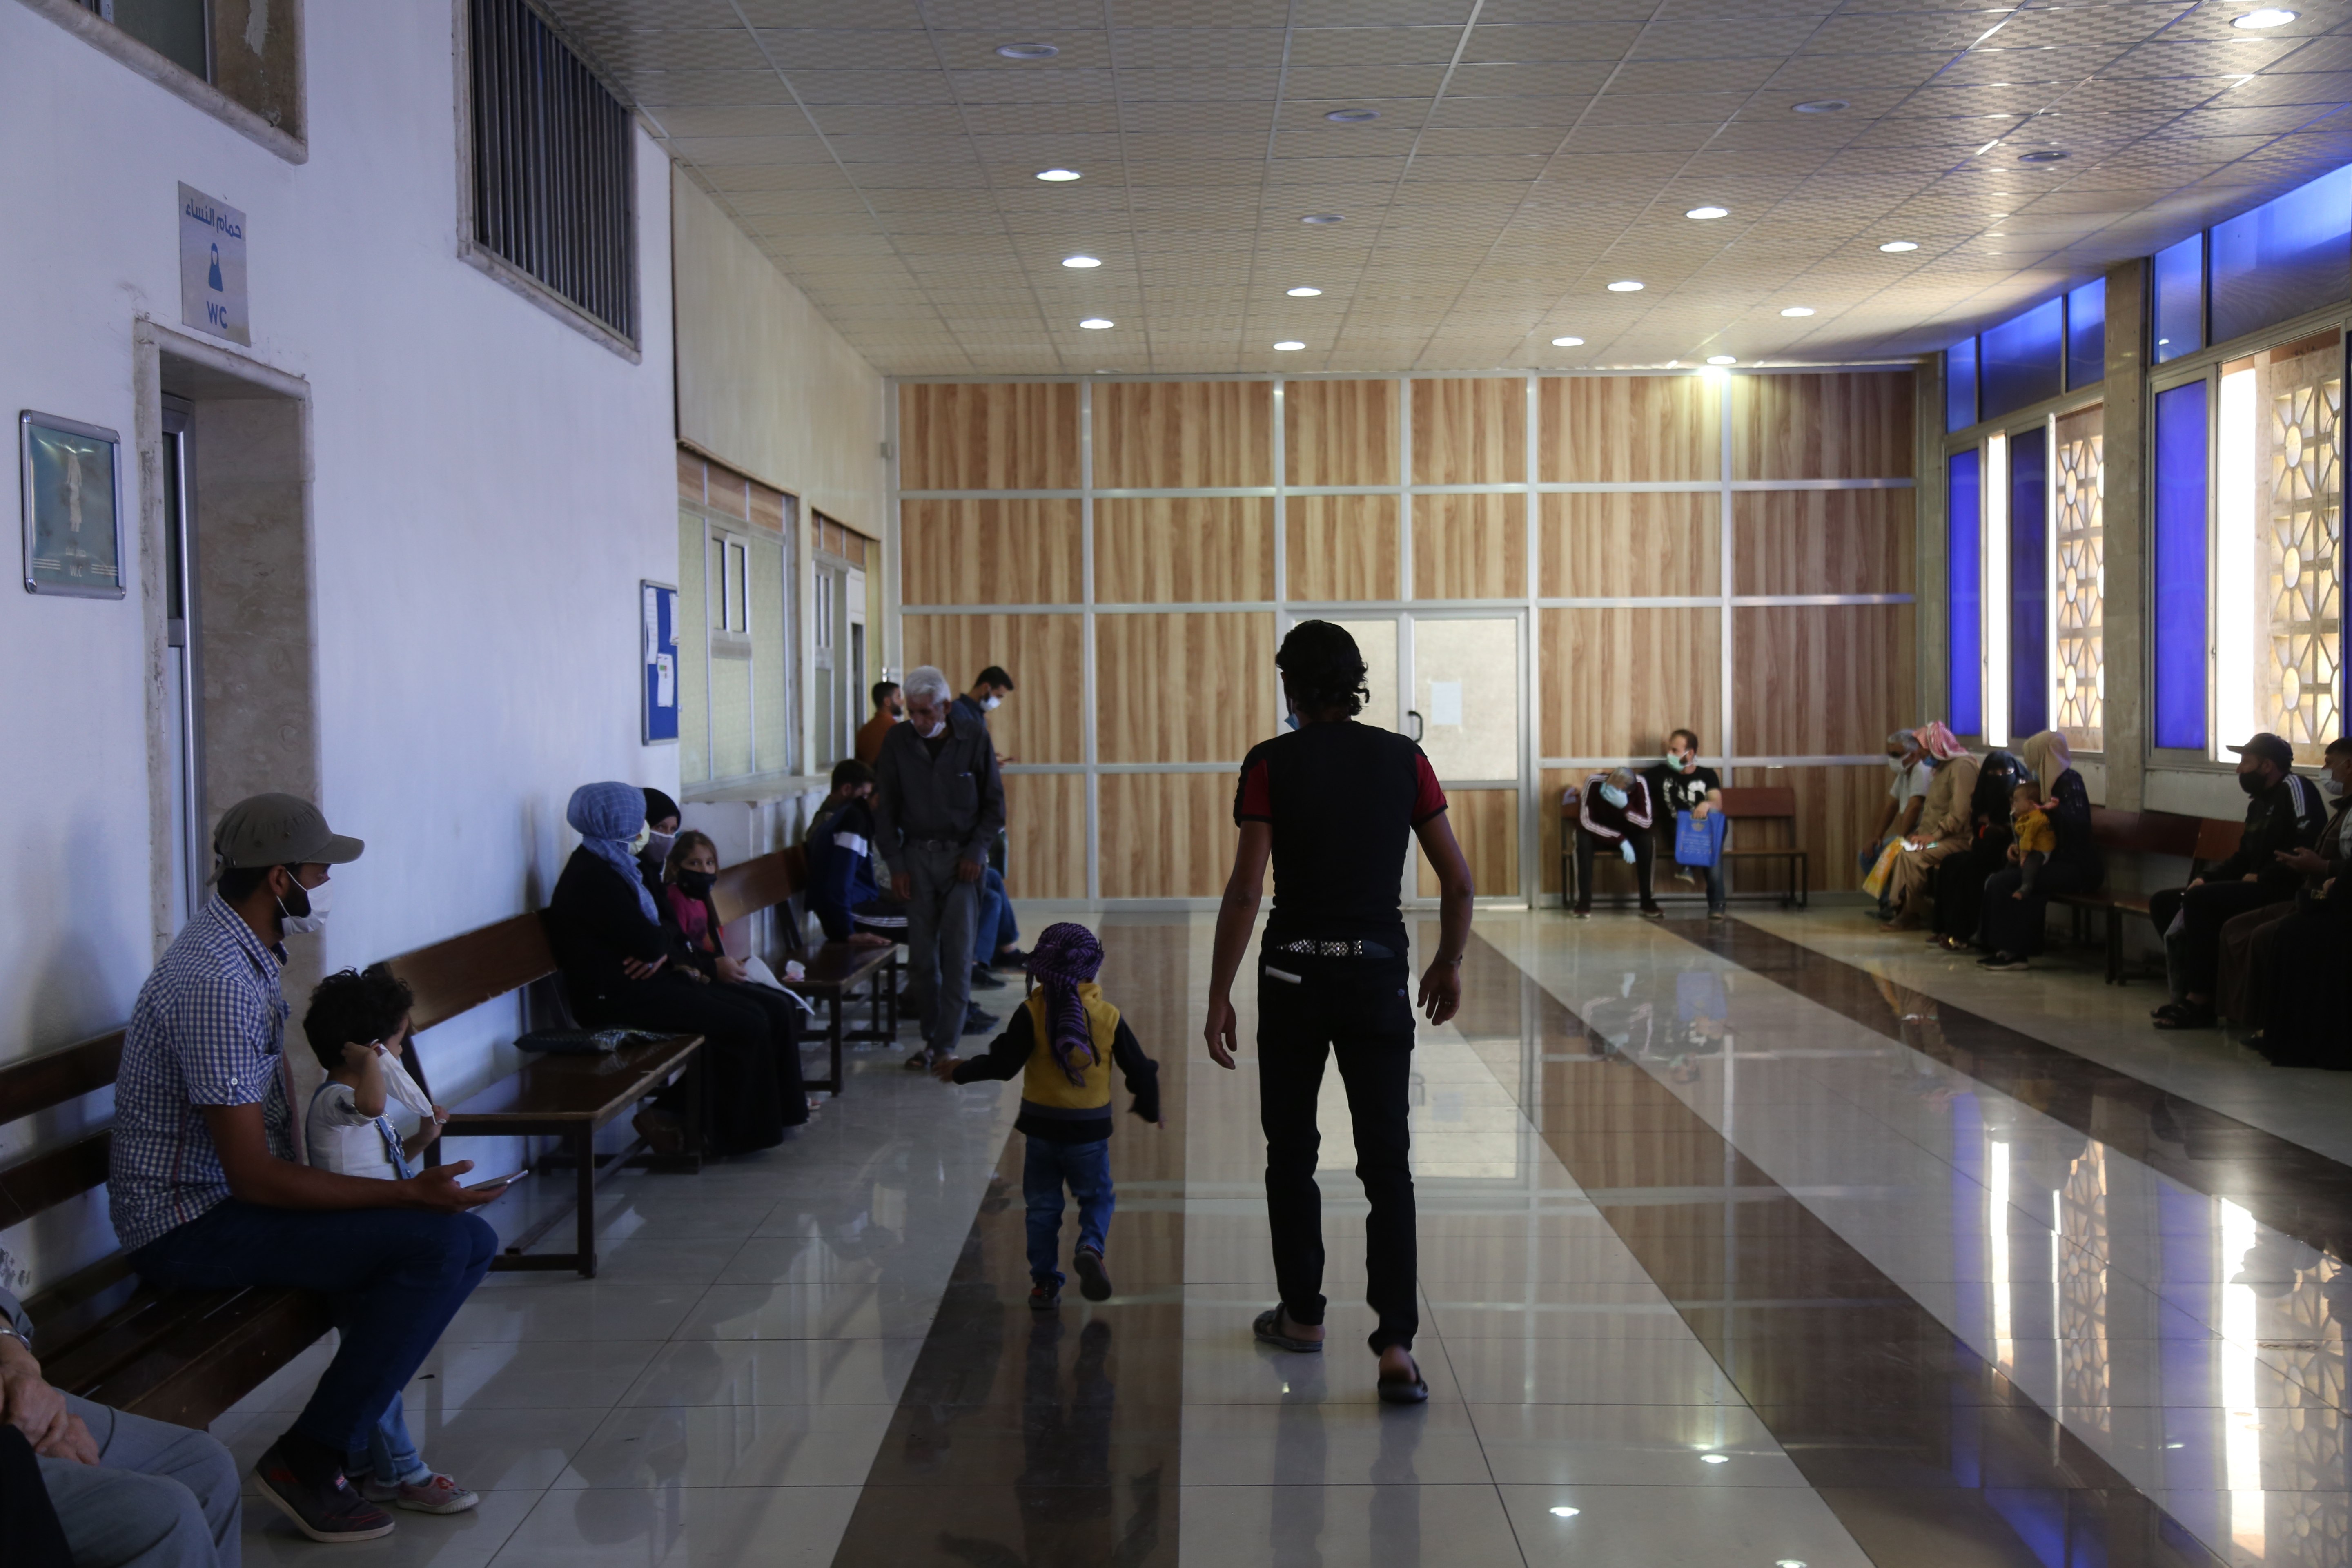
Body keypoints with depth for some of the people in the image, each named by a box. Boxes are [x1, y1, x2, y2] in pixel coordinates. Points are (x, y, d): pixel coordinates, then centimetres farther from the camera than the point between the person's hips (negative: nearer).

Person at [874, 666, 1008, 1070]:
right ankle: (931, 1037, 13)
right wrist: (895, 864, 0)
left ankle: (947, 1044, -1)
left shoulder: (974, 738, -3)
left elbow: (994, 803, 4)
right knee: (921, 955, 1)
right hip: (917, 855, 2)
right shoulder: (898, 742, 1)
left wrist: (976, 851, -7)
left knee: (957, 953, -6)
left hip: (961, 856, -2)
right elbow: (885, 809, 7)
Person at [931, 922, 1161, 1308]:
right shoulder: (1108, 1017, -5)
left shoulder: (1032, 1013, -9)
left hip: (1041, 1127, 0)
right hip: (1090, 1131, 0)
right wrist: (1150, 1110, 18)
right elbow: (1139, 1070, 1)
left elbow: (1002, 1064, -10)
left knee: (1042, 1206, 12)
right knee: (1097, 1197, 16)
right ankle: (1091, 1248, -11)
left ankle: (1045, 1283, 11)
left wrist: (960, 1071, 6)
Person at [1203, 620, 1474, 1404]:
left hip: (1295, 974, -1)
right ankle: (1396, 1345, -7)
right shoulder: (1403, 759, 1)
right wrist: (1449, 963, 17)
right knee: (1387, 1165, 2)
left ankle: (1302, 1315, 28)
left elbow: (1245, 889, -12)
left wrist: (1220, 996, -7)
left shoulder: (1272, 763, -6)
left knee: (1292, 1152, 17)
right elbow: (1459, 881, 2)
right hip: (1379, 976, 1)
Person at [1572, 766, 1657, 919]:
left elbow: (1646, 824, -29)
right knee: (1583, 837, -33)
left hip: (1627, 833, 1)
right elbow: (1586, 821, -30)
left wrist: (1625, 807, -47)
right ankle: (1584, 904, -29)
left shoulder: (1640, 784, -27)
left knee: (1646, 839, -29)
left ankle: (1648, 902, -21)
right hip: (1598, 834, -1)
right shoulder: (1594, 782, -30)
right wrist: (1620, 840, -35)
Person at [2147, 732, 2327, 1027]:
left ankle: (2200, 1001, -25)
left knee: (2198, 900, -30)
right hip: (2252, 886, 11)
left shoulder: (2294, 787, -10)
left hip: (2282, 892, -11)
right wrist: (2206, 878, 7)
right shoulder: (2258, 802, 20)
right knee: (2162, 902, 6)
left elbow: (2306, 846, -22)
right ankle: (2187, 992, -3)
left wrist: (2261, 878, -17)